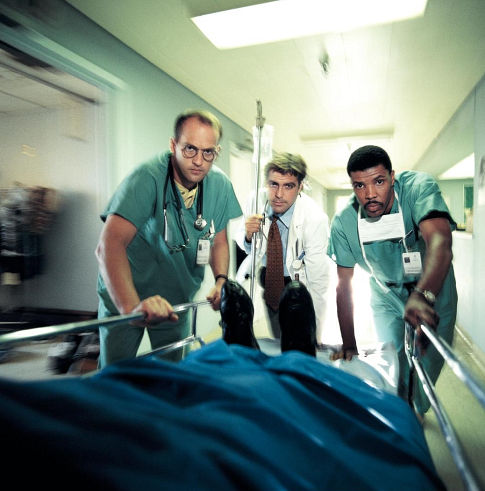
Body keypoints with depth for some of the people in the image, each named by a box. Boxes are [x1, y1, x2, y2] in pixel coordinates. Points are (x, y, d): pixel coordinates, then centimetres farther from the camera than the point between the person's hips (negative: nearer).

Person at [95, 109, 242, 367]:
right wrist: (132, 306, -53)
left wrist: (221, 281, -14)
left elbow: (219, 241, 3)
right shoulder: (147, 179, -28)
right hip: (123, 296, -4)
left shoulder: (220, 185, -10)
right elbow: (110, 244, -39)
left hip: (176, 299, 5)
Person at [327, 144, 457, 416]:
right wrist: (349, 343, -13)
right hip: (386, 297, 2)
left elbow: (440, 242, -44)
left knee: (428, 363, 5)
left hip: (432, 291, -1)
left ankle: (416, 412, 39)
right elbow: (344, 284, -13)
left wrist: (422, 296, -62)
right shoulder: (343, 223, -20)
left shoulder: (418, 187, -28)